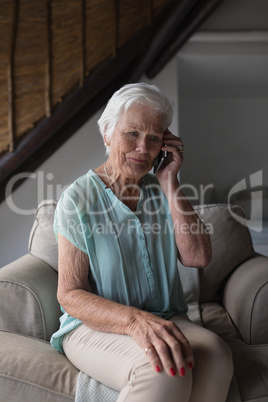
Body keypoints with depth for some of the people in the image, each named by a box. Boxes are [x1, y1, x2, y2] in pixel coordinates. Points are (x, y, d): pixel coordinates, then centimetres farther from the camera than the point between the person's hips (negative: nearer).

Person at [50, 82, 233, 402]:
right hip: (94, 326, -4)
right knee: (163, 370, -36)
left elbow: (198, 257, -6)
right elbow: (70, 294, -11)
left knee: (215, 353, -28)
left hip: (164, 319, 5)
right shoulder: (79, 198, -7)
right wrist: (135, 320, -29)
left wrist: (169, 184, -9)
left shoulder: (162, 192, 7)